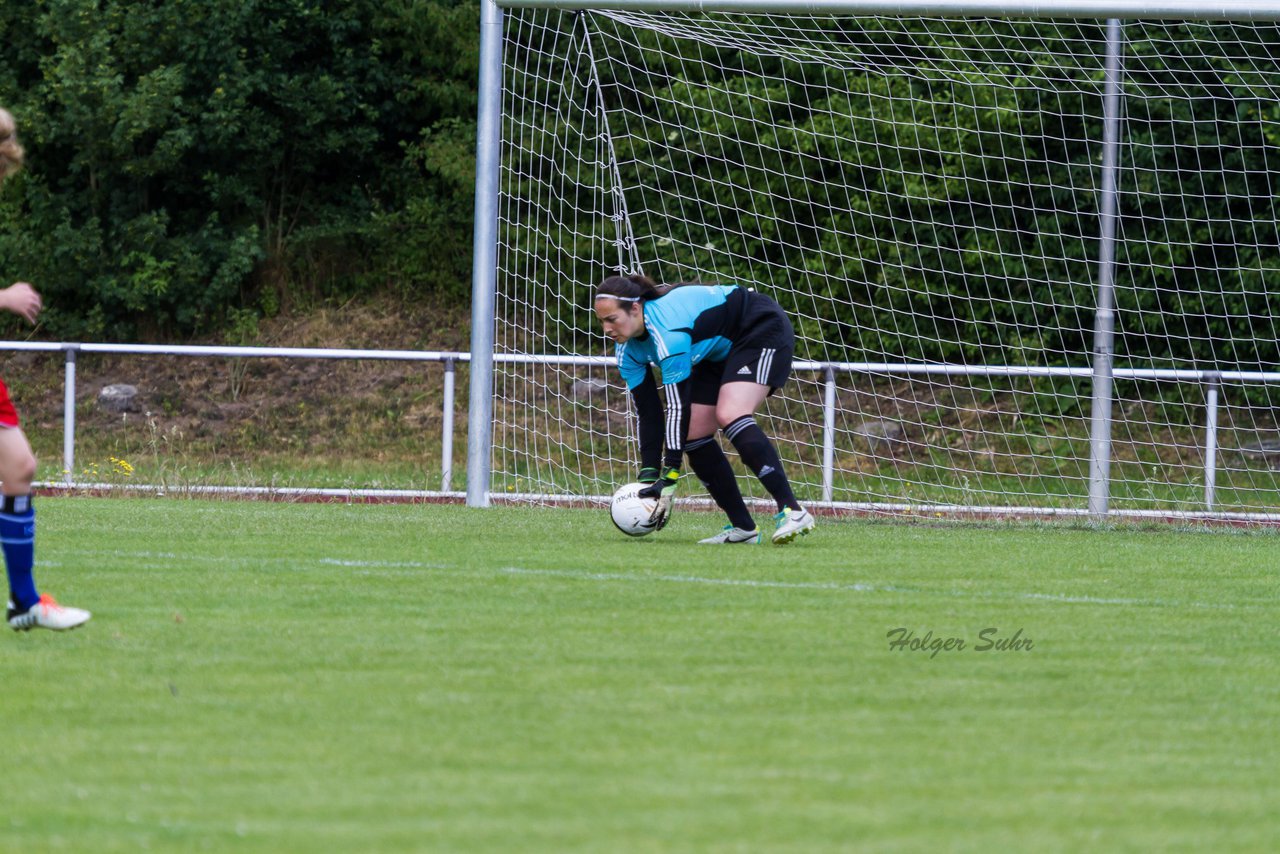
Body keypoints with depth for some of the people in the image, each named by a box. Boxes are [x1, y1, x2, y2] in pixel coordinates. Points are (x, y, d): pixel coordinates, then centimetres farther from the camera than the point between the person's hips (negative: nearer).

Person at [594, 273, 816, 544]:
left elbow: (677, 406, -36)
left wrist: (670, 479, -35)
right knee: (692, 433, -3)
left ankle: (792, 511, -32)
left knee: (729, 415, -31)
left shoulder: (666, 330, -36)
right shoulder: (628, 351, -8)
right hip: (720, 350, 9)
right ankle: (742, 527, 3)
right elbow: (648, 414, -4)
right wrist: (648, 477, -13)